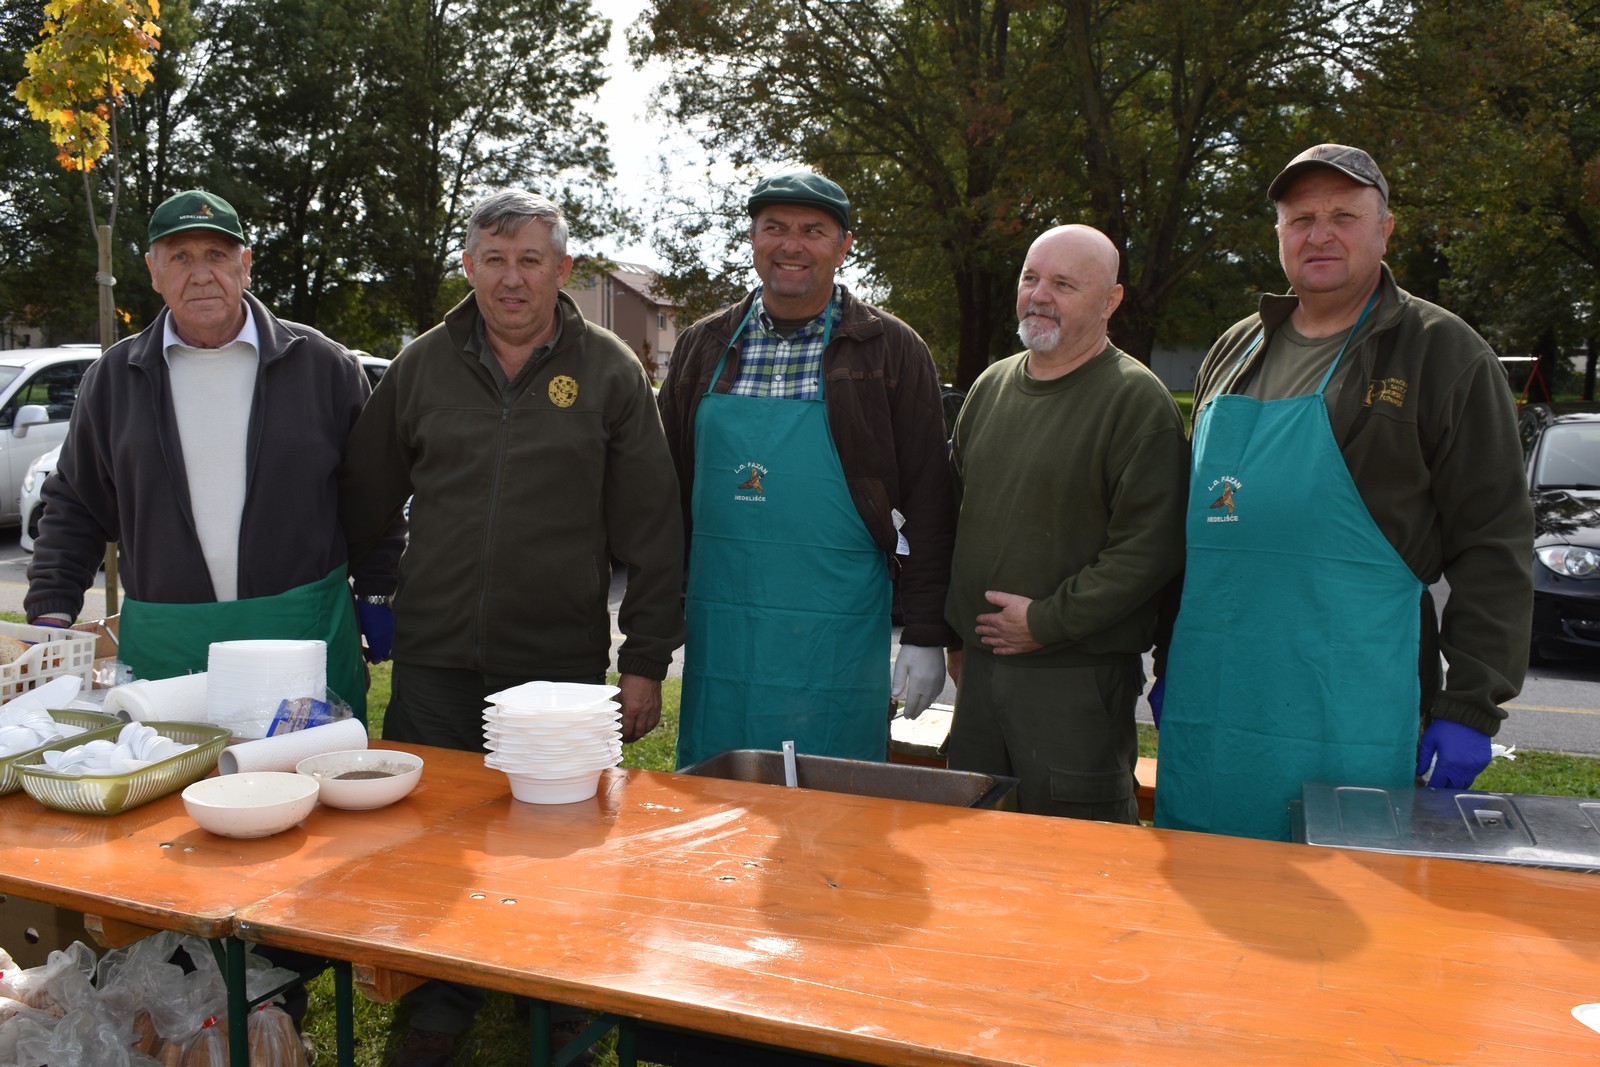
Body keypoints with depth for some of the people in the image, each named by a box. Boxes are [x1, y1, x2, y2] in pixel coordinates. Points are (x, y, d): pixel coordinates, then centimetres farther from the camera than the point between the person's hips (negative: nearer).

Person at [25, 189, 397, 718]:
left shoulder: (322, 365, 1)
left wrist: (375, 596, 5)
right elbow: (73, 508, 14)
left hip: (305, 634, -1)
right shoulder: (114, 377, 8)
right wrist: (51, 613, 6)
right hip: (162, 648, 2)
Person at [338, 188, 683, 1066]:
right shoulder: (423, 365, 6)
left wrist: (647, 661, -4)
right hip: (434, 661, 2)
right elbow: (363, 500, 14)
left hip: (560, 663, -2)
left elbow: (651, 527, -2)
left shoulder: (608, 371, -1)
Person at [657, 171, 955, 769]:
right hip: (718, 634, 3)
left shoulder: (891, 351, 0)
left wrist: (927, 635, -5)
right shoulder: (702, 346, 9)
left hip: (836, 645, -3)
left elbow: (927, 500, -1)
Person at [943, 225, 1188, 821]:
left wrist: (1047, 621, -16)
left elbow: (1149, 549, -17)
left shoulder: (1137, 401, -10)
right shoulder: (991, 386, 11)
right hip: (979, 665, 7)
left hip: (1079, 677, -6)